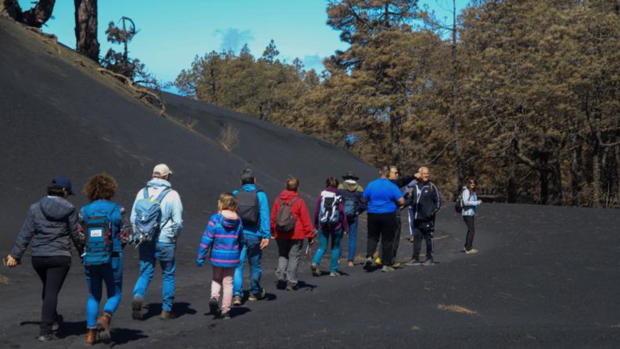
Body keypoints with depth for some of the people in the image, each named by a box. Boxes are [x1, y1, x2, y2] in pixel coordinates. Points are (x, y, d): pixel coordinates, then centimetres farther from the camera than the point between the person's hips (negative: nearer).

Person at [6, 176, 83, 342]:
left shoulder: (35, 208, 0)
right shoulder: (69, 209, -6)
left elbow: (25, 234, -1)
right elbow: (76, 235, -2)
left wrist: (15, 255, 5)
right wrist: (83, 254, 11)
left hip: (38, 257, 3)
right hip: (60, 257, -3)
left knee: (48, 289, 23)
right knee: (52, 292, -1)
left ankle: (53, 320, 39)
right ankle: (45, 331, -7)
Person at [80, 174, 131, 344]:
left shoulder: (84, 211, -1)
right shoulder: (117, 210, -7)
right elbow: (126, 235, -5)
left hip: (90, 259, 3)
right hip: (112, 259, -3)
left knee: (93, 296, 17)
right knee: (115, 294, 14)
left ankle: (91, 333, 13)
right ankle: (105, 318, -13)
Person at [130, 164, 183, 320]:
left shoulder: (142, 193, 3)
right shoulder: (172, 195, -8)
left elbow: (133, 218, 5)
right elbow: (178, 221, -10)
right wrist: (175, 236, 7)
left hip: (145, 241, 3)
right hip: (165, 241, -3)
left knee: (145, 273, 10)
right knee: (168, 275, 11)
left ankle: (138, 297, -17)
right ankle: (166, 309, 15)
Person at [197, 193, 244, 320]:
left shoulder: (215, 219, -11)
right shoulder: (238, 220, 0)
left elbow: (207, 239, -12)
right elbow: (241, 241, 10)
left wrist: (201, 257, -5)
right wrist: (238, 255, 25)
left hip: (217, 256, -2)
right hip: (232, 257, 2)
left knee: (216, 279, 20)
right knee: (228, 283, 10)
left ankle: (214, 297, -7)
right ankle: (226, 311, 13)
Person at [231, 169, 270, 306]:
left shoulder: (235, 195, 2)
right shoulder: (260, 195, -4)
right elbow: (264, 216, -11)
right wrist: (266, 235, -12)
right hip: (254, 235, -1)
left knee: (238, 265, 0)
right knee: (255, 265, 15)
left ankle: (236, 294, -15)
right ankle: (255, 292, 32)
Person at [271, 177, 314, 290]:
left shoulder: (278, 200, 1)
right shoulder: (299, 201, -10)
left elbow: (273, 217, 7)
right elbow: (306, 220, -8)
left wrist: (273, 232, 19)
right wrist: (310, 235, -1)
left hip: (280, 234, 3)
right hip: (296, 235, -3)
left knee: (282, 256, 17)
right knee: (294, 257, 5)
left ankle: (280, 276, 0)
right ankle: (291, 282, 5)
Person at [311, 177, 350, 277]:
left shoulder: (321, 195, -1)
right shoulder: (338, 197, -7)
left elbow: (317, 211, 1)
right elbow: (342, 213, -8)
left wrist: (316, 225, 11)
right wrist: (345, 228, -1)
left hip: (323, 226, 1)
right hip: (336, 226, -1)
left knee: (322, 247, 9)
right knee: (336, 247, 13)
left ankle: (315, 262, -17)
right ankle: (333, 270, 14)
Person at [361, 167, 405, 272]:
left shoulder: (371, 185, -1)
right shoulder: (392, 186, -8)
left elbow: (364, 200, 5)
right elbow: (401, 201, -13)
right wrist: (395, 205, 9)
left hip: (373, 215, 2)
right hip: (388, 215, -2)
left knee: (372, 237, 14)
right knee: (387, 240, 6)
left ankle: (369, 256, -11)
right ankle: (386, 264, 9)